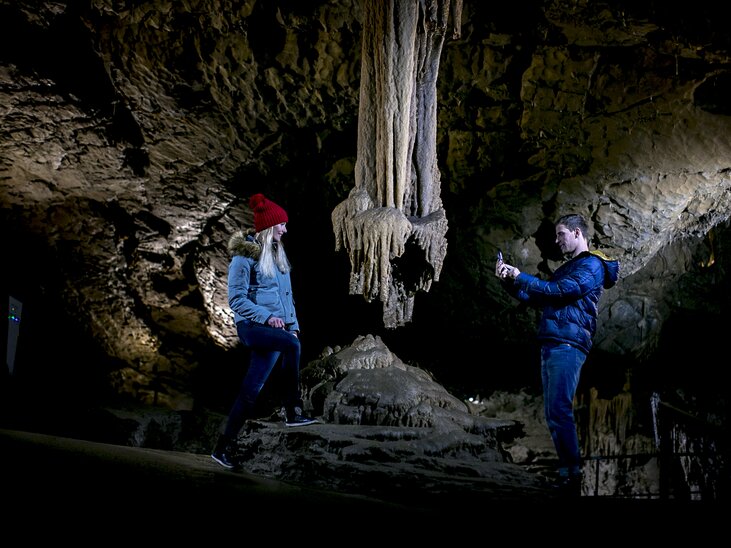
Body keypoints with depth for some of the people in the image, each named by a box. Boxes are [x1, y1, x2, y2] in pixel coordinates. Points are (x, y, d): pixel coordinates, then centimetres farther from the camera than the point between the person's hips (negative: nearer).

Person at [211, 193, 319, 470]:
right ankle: (293, 411, -25)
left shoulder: (276, 254, 17)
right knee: (291, 345, -33)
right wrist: (267, 316, -19)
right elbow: (236, 299, -10)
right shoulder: (244, 256, -6)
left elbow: (286, 295, 21)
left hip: (274, 328, 7)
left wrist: (293, 325, 12)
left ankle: (225, 447, 9)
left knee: (251, 390, 2)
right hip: (252, 325, -7)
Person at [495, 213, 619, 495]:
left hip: (568, 345, -9)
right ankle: (566, 474, 9)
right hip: (551, 345, 10)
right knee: (553, 414, 6)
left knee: (559, 411, -16)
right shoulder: (566, 267, 26)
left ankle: (575, 475, -14)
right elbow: (538, 300, 27)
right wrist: (509, 282, 14)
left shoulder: (592, 265, -2)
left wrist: (520, 276, -11)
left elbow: (560, 291, -16)